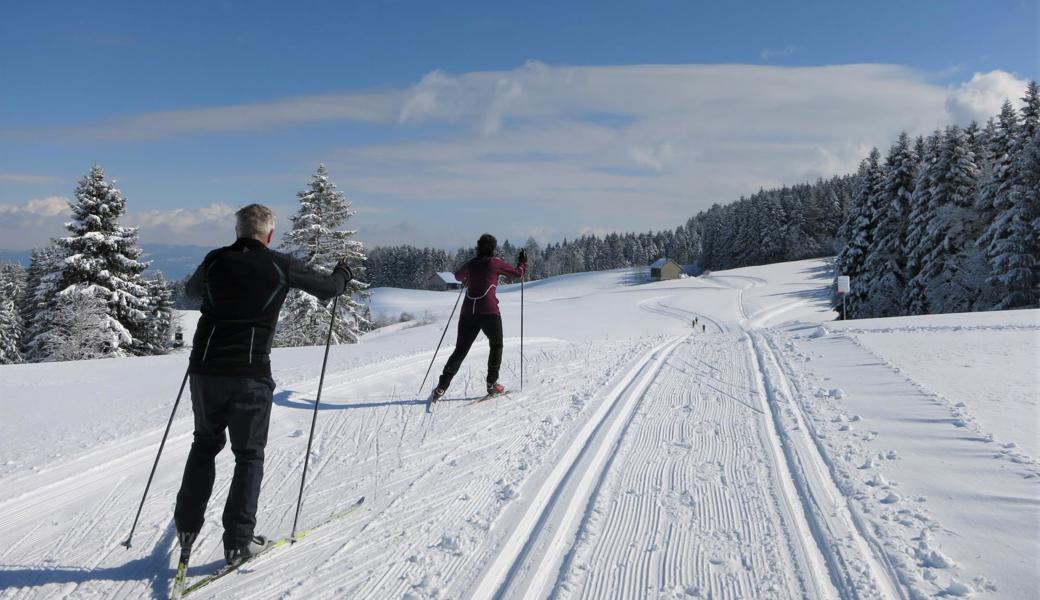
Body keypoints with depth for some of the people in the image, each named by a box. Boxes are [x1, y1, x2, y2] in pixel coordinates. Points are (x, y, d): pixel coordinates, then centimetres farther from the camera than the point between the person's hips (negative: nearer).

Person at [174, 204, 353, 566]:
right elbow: (329, 289, 9)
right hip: (250, 375, -3)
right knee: (249, 455, 10)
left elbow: (192, 290, 27)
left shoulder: (215, 261, 5)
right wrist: (343, 273, 31)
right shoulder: (279, 266, -4)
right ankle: (238, 541, 10)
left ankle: (187, 526, 26)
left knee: (205, 443, 24)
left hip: (205, 369, 4)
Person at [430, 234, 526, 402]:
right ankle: (492, 384, 10)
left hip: (468, 312, 4)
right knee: (496, 346, 18)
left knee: (460, 350, 9)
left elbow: (458, 276, 31)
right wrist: (523, 261, 27)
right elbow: (518, 272, 7)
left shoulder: (470, 264, 11)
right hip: (489, 312, -4)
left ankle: (441, 387, 1)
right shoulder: (495, 263, -1)